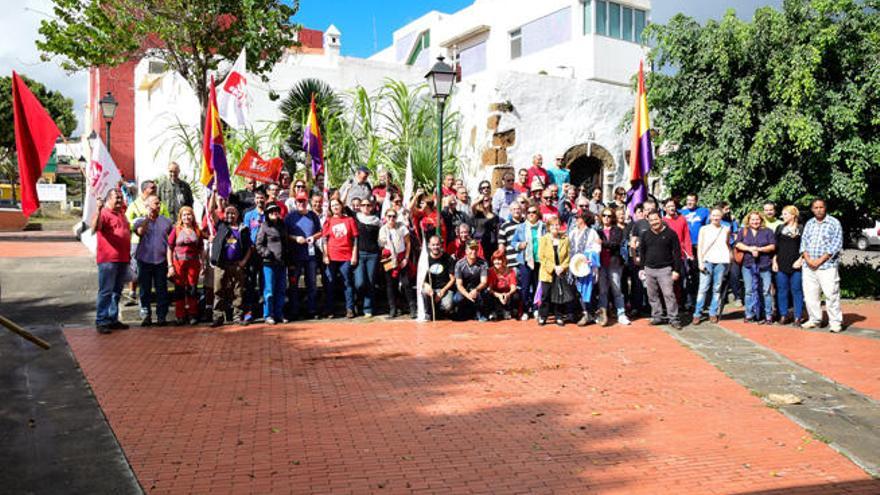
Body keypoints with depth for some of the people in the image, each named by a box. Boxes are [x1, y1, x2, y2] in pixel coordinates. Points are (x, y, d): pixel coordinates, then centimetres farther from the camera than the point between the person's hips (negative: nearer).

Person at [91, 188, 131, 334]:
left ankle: (113, 319, 20)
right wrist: (98, 209, -37)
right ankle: (101, 322, -2)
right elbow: (94, 228, -27)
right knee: (105, 291, -6)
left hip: (123, 259, 8)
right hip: (108, 260, -8)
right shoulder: (103, 213, -9)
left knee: (117, 292, 13)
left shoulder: (121, 213, 16)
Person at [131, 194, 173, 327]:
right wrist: (148, 217, -14)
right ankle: (146, 316, 12)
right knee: (145, 290, 4)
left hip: (161, 260, 1)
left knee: (162, 290, 2)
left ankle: (161, 316, 8)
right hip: (145, 260, -1)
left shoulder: (166, 221, 10)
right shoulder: (140, 221, 5)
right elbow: (140, 232, -16)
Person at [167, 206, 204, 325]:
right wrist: (170, 265, -5)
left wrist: (202, 264, 4)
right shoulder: (176, 230, 2)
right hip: (178, 262, -1)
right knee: (179, 289, 4)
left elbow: (201, 250, 11)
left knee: (192, 289, 4)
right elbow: (169, 249, 1)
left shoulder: (197, 231, 8)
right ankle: (180, 316, 12)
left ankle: (193, 315, 14)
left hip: (193, 263, 1)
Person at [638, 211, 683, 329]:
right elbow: (642, 252, 14)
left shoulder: (670, 233, -2)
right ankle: (656, 317, 18)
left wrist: (676, 270, -7)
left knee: (669, 294, -8)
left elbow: (677, 253, -2)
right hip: (649, 270, 4)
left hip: (665, 269, -4)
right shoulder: (645, 235, 8)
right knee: (652, 295, 8)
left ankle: (673, 319, -2)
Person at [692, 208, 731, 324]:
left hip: (721, 262, 1)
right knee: (703, 288, -6)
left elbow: (728, 245, 18)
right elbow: (699, 247, 5)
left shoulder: (726, 229, 11)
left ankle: (713, 313, 8)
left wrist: (729, 259, 6)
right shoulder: (704, 229, 8)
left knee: (717, 289, 1)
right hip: (707, 261, -1)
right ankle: (697, 314, -3)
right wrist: (700, 262, -4)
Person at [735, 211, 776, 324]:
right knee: (749, 291, 5)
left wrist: (758, 249, -11)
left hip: (764, 265, -1)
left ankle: (768, 315, 3)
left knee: (765, 291, -2)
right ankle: (749, 315, 11)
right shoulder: (743, 232, 12)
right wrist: (750, 249, -12)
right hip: (748, 265, 1)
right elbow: (738, 244, 1)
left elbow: (772, 246, 1)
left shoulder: (767, 231, 8)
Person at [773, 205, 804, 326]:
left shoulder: (801, 229, 3)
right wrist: (774, 261, 2)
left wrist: (800, 260, -9)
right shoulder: (780, 228, 11)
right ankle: (783, 315, 10)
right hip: (781, 265, 3)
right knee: (782, 290, 4)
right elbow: (775, 247, 9)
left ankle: (798, 316, 6)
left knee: (796, 290, 1)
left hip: (796, 265, -2)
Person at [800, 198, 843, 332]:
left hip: (827, 265, -5)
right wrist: (808, 259, -6)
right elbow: (803, 242, 11)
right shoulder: (809, 223, 14)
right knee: (810, 295, 7)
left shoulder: (834, 223, -2)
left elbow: (837, 244, -8)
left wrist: (820, 260, -13)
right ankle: (814, 320, 18)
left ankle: (835, 322, 3)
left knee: (831, 295, -6)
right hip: (809, 266, 5)